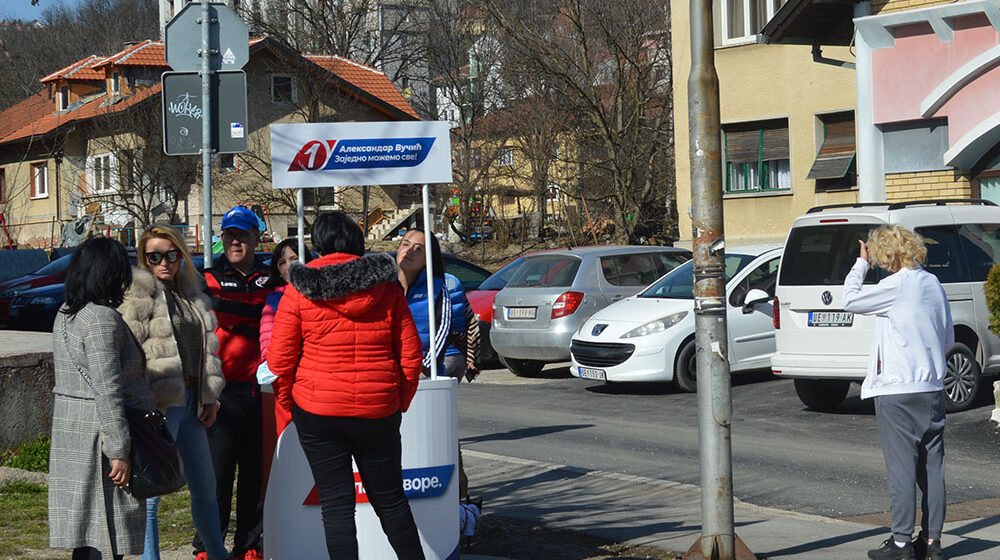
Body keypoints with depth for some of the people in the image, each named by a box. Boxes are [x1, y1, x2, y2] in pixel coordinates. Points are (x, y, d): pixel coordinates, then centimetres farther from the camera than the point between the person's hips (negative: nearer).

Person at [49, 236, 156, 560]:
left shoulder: (66, 314, 13)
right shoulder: (102, 318, -17)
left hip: (71, 428, 9)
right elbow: (107, 391, -21)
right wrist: (119, 453, -18)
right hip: (99, 434, -9)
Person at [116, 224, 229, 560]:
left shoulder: (191, 290, 13)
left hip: (190, 401, 7)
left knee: (205, 486, 17)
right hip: (158, 404, -7)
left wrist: (210, 396, 13)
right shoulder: (137, 293, -9)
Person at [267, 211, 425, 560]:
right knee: (390, 501, 13)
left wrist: (289, 403, 12)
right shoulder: (387, 288, 3)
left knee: (336, 505, 4)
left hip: (317, 413, -2)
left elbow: (279, 360, -3)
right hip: (378, 412, 2)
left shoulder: (299, 290, -3)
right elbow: (411, 354, 4)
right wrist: (400, 404, 14)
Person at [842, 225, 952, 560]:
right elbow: (948, 340, 16)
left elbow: (850, 300, -4)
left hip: (897, 391, -7)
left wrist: (861, 263, 5)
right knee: (932, 467, 9)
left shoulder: (897, 286, -14)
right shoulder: (933, 284, 10)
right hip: (933, 388, 7)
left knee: (902, 467, -3)